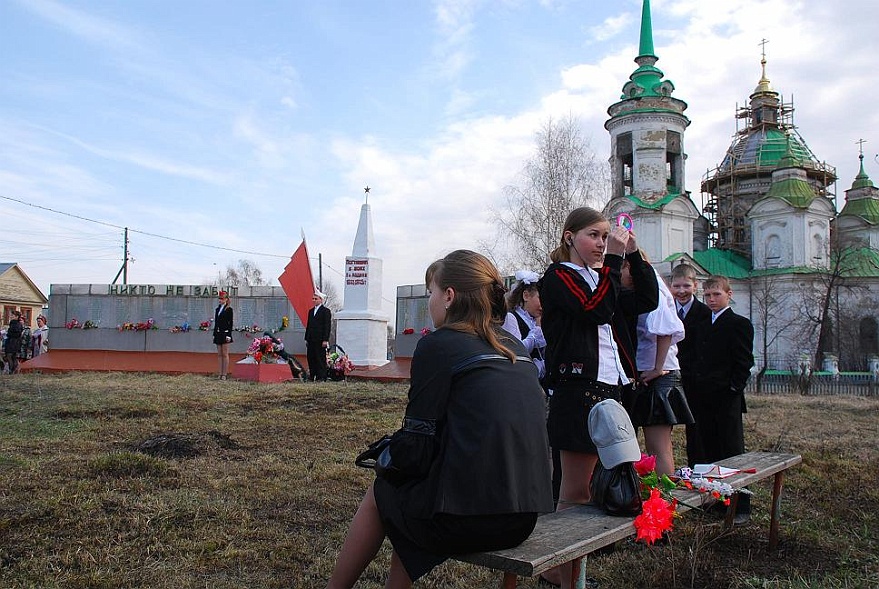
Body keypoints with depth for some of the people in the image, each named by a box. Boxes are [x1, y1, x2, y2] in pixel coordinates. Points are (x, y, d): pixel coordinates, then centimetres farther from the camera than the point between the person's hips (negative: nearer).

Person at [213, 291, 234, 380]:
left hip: (225, 333, -7)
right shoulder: (217, 309, 15)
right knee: (219, 354, 7)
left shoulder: (229, 309, -4)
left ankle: (224, 374, -1)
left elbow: (231, 323, -9)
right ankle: (220, 374, 11)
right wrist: (214, 334, 13)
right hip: (218, 333, 7)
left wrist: (229, 335, -15)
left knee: (225, 354, -3)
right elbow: (216, 322, 17)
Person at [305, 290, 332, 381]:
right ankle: (312, 377, 13)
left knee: (321, 359, -4)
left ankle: (321, 377, 1)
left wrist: (325, 340, -16)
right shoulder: (311, 311, 18)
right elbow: (308, 325, 19)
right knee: (310, 358, 6)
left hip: (320, 340, -7)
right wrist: (307, 339, 13)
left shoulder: (326, 311, -4)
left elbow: (327, 326, -9)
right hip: (311, 340, 7)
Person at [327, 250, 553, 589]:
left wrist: (388, 453, 12)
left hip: (466, 518, -6)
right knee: (408, 495, 27)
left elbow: (416, 452, -10)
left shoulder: (438, 345, -8)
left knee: (379, 494, 21)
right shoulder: (515, 349, 12)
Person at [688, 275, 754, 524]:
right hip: (702, 400, 6)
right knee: (710, 453, 12)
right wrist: (695, 390, 9)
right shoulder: (700, 326, 17)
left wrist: (734, 388, -16)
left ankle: (741, 507, 6)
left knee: (733, 454, -1)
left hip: (727, 400, -6)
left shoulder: (739, 324, -3)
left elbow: (744, 362, -8)